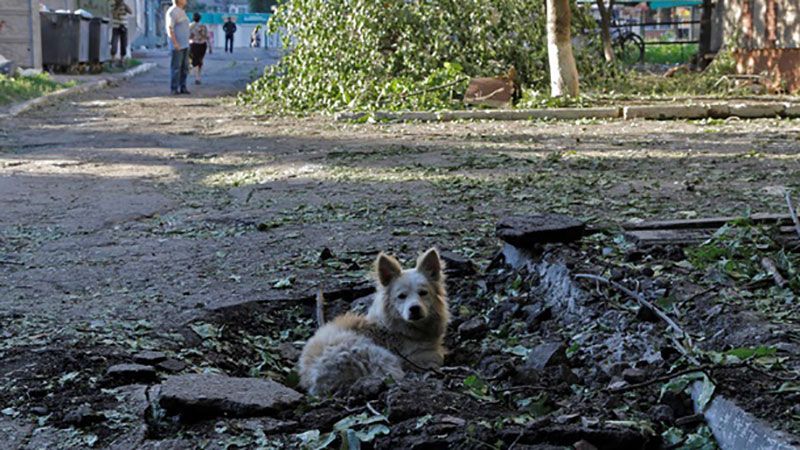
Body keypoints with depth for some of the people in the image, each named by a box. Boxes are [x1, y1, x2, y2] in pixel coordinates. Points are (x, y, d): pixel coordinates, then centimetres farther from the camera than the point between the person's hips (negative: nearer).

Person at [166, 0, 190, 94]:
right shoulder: (172, 12, -14)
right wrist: (175, 43, -25)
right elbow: (169, 28, -19)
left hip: (184, 44, 9)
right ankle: (174, 89, -2)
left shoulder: (181, 11, 15)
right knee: (176, 67, -7)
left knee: (185, 67, 7)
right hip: (177, 44, -9)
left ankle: (182, 87, 11)